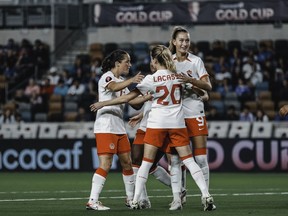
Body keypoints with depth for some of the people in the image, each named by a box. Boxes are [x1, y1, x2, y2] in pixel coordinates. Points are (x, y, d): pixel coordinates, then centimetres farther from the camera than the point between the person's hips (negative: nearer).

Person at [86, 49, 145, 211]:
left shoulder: (122, 81, 19)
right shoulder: (106, 77, -9)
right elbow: (113, 87, -32)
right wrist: (131, 81, -47)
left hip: (119, 127, 9)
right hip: (105, 127, -9)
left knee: (127, 163, 11)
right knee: (106, 165, -15)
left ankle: (131, 198, 22)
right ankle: (93, 201, -16)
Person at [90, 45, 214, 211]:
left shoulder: (151, 79, -8)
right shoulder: (178, 76, 2)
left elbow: (127, 98, -6)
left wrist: (103, 104, 1)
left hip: (156, 124, -2)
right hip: (177, 123, 2)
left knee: (147, 162, 6)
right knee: (189, 160, 2)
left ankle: (135, 200, 7)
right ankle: (206, 195, -8)